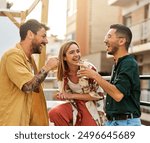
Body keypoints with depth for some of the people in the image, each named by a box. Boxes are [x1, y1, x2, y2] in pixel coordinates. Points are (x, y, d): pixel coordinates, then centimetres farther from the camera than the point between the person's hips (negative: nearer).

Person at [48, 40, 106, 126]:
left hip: (93, 107, -3)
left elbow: (97, 94, -16)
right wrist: (63, 96, -21)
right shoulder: (62, 73, -8)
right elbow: (66, 94, 4)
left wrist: (72, 95, -18)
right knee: (53, 113, -24)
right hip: (75, 104, 3)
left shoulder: (89, 68, -20)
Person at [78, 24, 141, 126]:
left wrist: (95, 76, -18)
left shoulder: (129, 64, -15)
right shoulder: (117, 64, 15)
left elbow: (118, 95, -25)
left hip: (126, 122, -9)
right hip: (111, 121, 9)